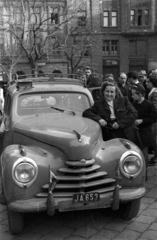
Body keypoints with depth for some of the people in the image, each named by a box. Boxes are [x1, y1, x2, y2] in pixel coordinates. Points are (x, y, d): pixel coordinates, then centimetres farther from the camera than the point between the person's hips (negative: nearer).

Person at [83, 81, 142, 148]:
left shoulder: (123, 100, 13)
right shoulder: (98, 104, 12)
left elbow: (133, 114, 2)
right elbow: (86, 113, 2)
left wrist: (120, 123, -11)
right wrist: (98, 119, -16)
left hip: (128, 135, 1)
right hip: (110, 137, -1)